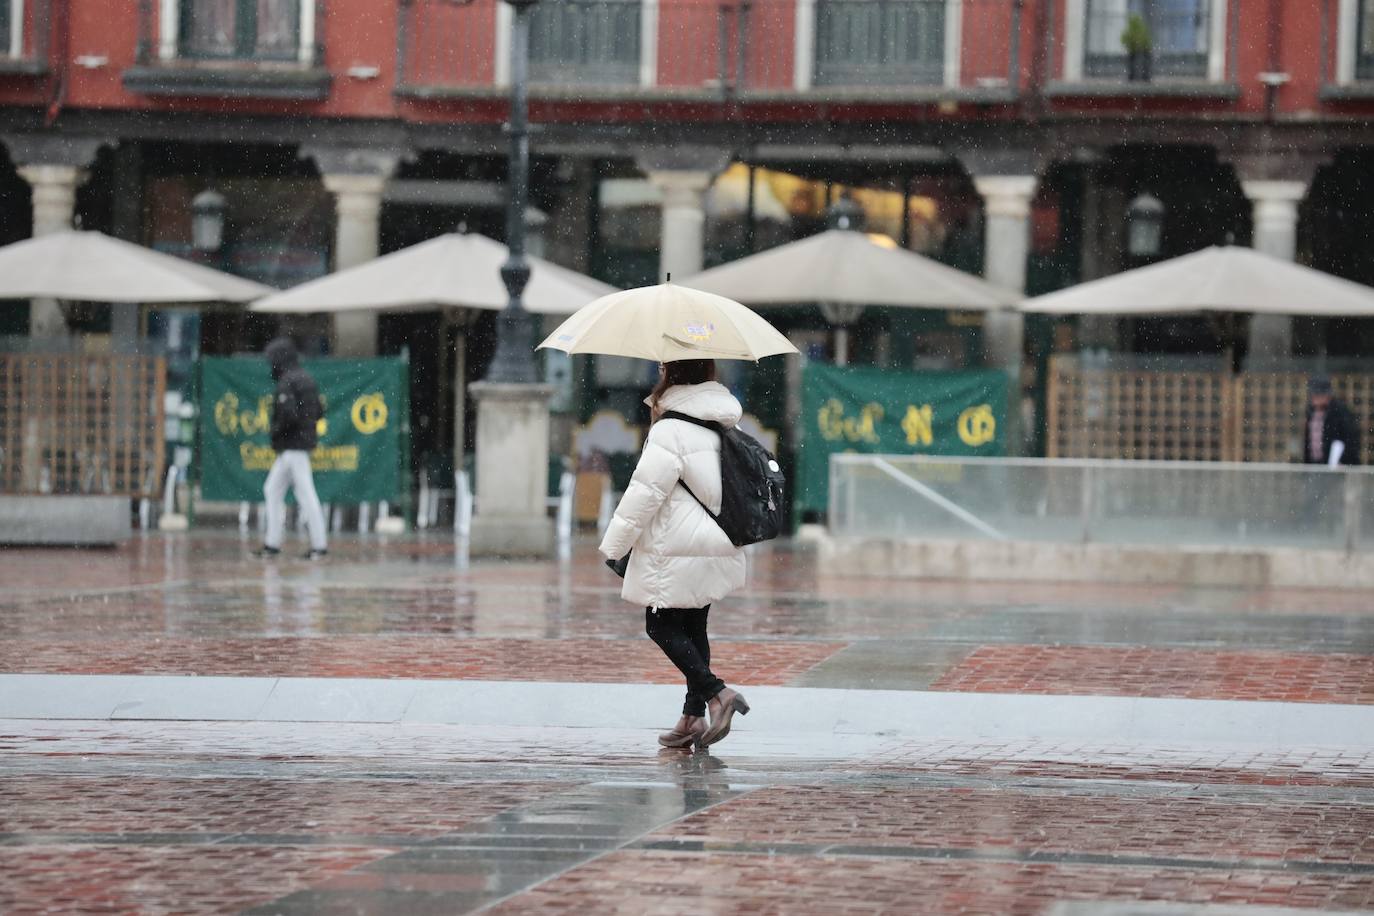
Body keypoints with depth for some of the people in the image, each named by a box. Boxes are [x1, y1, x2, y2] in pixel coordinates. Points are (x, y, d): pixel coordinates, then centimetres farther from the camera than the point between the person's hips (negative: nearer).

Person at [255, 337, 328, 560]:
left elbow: (288, 415, -25)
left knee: (306, 494, -7)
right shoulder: (305, 378, 14)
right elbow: (318, 413, 18)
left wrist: (276, 433, -10)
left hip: (293, 446, -10)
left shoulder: (287, 383, -16)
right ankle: (272, 543, 16)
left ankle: (319, 544, -5)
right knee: (272, 490, 15)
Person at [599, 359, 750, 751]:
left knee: (662, 626, 0)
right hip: (716, 547, 8)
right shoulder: (724, 426, 9)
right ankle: (694, 715, 13)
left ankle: (716, 692, -15)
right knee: (693, 627, 14)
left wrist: (614, 544, -8)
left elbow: (644, 493, -16)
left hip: (676, 554, -8)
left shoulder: (671, 431, -17)